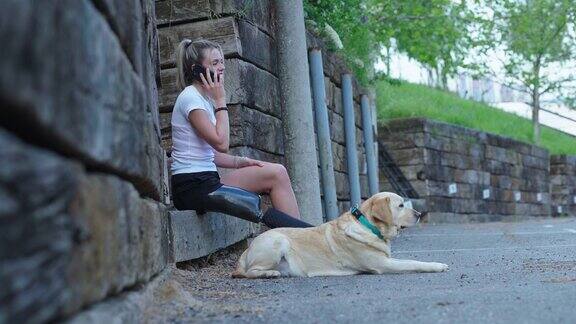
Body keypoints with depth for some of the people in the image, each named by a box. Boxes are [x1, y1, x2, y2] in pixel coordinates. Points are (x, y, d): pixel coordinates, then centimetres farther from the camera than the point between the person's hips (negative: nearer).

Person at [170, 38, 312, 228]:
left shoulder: (203, 98, 19)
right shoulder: (190, 97, -11)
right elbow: (221, 143, -19)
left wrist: (241, 162, 2)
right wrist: (220, 101, -10)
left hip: (205, 180, 9)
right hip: (192, 187, -9)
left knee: (277, 172, -2)